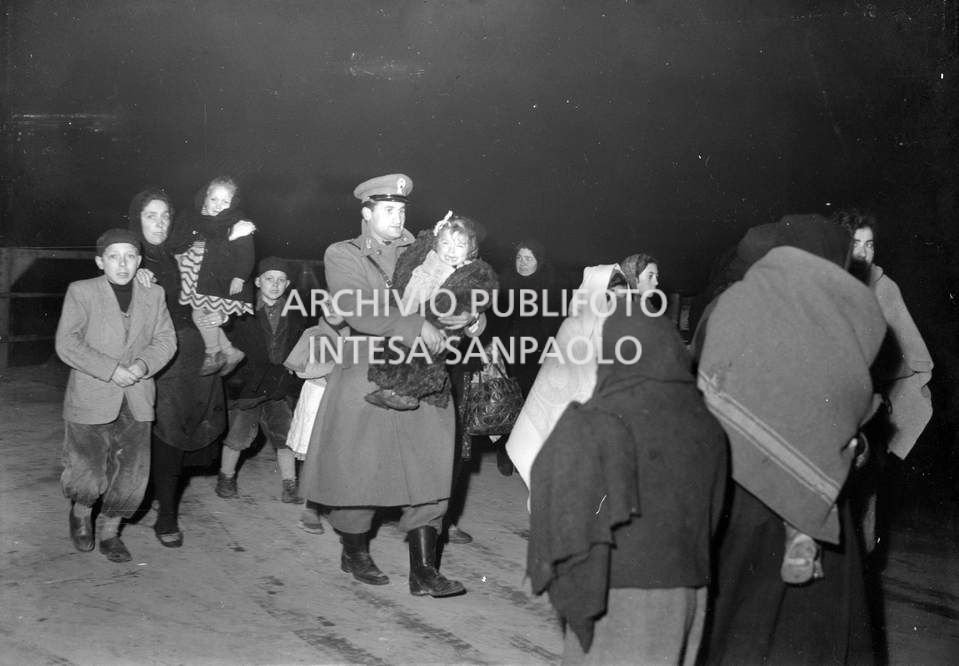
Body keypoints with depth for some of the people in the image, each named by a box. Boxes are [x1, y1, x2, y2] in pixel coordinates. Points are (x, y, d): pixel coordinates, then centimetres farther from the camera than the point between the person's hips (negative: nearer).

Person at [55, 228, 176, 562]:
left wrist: (143, 364, -14)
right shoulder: (81, 292, -3)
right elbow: (67, 343, -10)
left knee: (131, 474, 4)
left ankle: (110, 532, 26)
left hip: (136, 402, 3)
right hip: (91, 400, -3)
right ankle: (80, 512, 34)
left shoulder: (153, 295, 8)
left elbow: (165, 340, 6)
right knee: (88, 477, -1)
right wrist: (111, 370, -19)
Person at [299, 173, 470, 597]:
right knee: (359, 469, 5)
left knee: (429, 469, -2)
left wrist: (463, 318, -11)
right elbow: (358, 310, -13)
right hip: (364, 376, -3)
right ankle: (355, 553, 28)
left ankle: (423, 571, 4)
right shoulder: (342, 256, 3)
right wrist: (415, 327, -19)